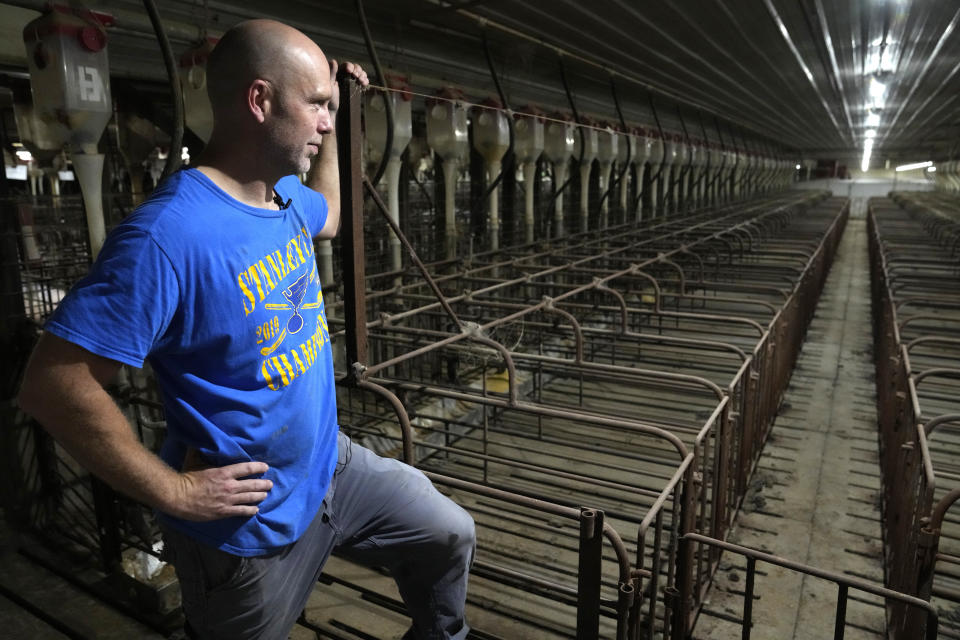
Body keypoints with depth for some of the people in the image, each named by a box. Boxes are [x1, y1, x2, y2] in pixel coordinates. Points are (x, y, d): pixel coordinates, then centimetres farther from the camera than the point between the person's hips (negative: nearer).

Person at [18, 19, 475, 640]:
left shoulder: (286, 194, -2)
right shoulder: (168, 234, -29)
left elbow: (327, 215, 24)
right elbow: (54, 383, -28)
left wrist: (329, 122, 15)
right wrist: (174, 491, -22)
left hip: (332, 464, 8)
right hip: (251, 522, -7)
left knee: (451, 536, 18)